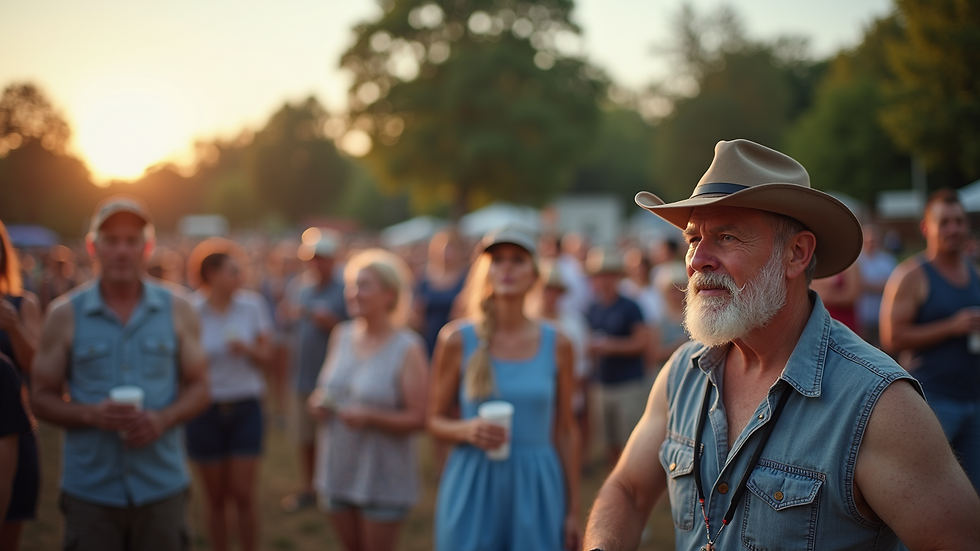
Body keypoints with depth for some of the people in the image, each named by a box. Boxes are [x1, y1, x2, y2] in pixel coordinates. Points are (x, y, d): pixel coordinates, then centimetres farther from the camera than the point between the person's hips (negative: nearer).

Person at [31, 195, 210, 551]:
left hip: (161, 487, 1)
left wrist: (163, 418, -12)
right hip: (90, 491, -1)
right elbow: (42, 398, 4)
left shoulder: (177, 310, 6)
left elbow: (198, 386, 8)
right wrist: (90, 414, -15)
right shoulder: (65, 315, 2)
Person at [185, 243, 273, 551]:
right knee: (215, 496, 9)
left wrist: (247, 349, -16)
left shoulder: (253, 305, -4)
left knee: (243, 493, 0)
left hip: (245, 407, 1)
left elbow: (265, 355, 2)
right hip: (204, 408, -1)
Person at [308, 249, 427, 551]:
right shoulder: (341, 335, 5)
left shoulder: (407, 348, -12)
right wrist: (318, 402, -4)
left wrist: (370, 417, -26)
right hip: (338, 469, 5)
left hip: (383, 474, -5)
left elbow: (418, 418, -14)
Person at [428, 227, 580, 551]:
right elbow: (436, 420, 6)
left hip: (537, 488, 1)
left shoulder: (556, 345, 2)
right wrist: (467, 430, -17)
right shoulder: (457, 339, -1)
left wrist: (573, 510, 6)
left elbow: (566, 431, 7)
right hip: (471, 487, -1)